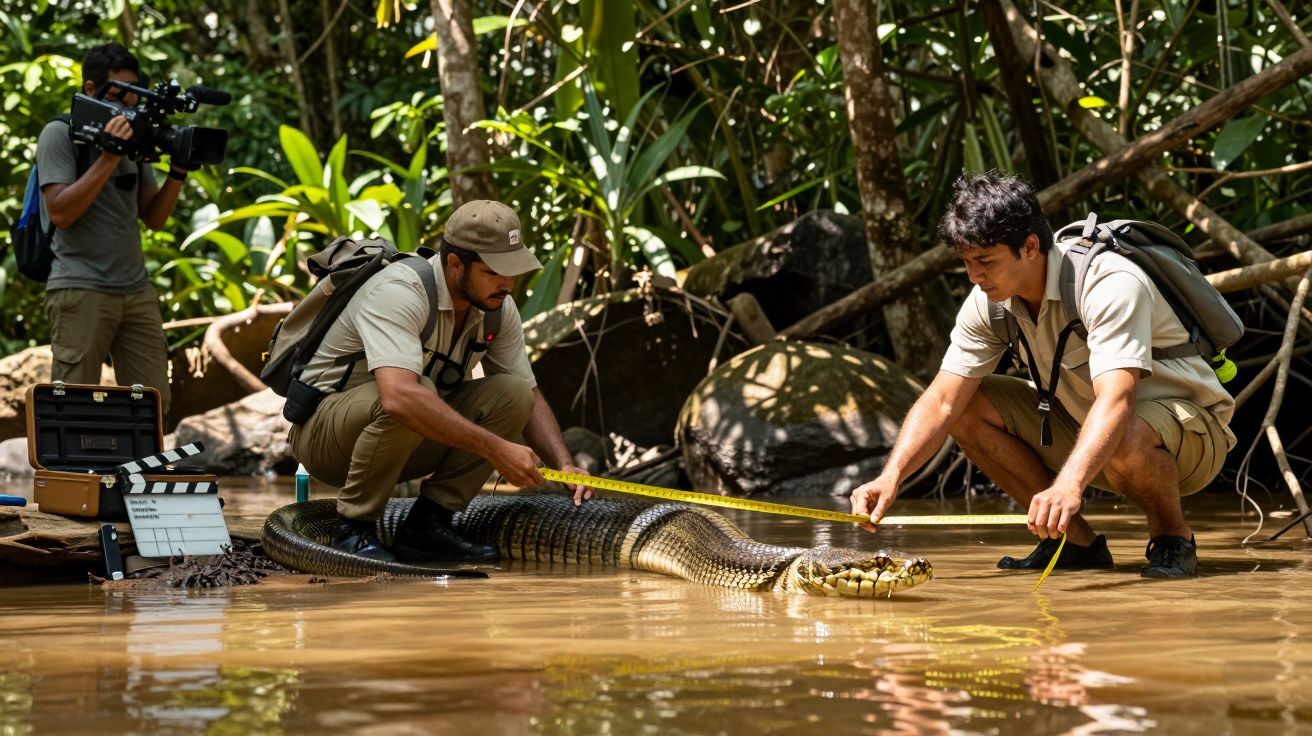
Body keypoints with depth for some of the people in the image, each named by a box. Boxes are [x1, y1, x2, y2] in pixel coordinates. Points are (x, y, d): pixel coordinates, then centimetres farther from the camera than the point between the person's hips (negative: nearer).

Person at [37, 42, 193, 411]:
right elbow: (60, 213, -14)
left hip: (136, 290, 6)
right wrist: (109, 158, -18)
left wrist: (178, 172, -3)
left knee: (154, 402, 1)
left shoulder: (133, 136, 15)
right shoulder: (59, 135, -3)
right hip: (81, 290, -6)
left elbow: (154, 217, 14)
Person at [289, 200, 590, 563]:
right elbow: (399, 396, -45)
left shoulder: (498, 307, -5)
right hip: (322, 430, -7)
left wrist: (566, 465, -13)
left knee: (512, 393, -12)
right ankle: (353, 530, -20)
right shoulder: (400, 293, -30)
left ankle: (427, 523, -10)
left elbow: (530, 398, 5)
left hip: (407, 443, 7)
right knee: (416, 395, -37)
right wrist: (495, 449, -43)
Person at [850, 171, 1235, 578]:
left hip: (1192, 435, -7)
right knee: (970, 407, -9)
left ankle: (1173, 537, -8)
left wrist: (1069, 485, -59)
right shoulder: (989, 301, -9)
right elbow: (942, 402, -10)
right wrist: (891, 476, -27)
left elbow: (1115, 402, -44)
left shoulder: (1111, 285, -30)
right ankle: (1078, 541, 1)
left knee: (1126, 438, -41)